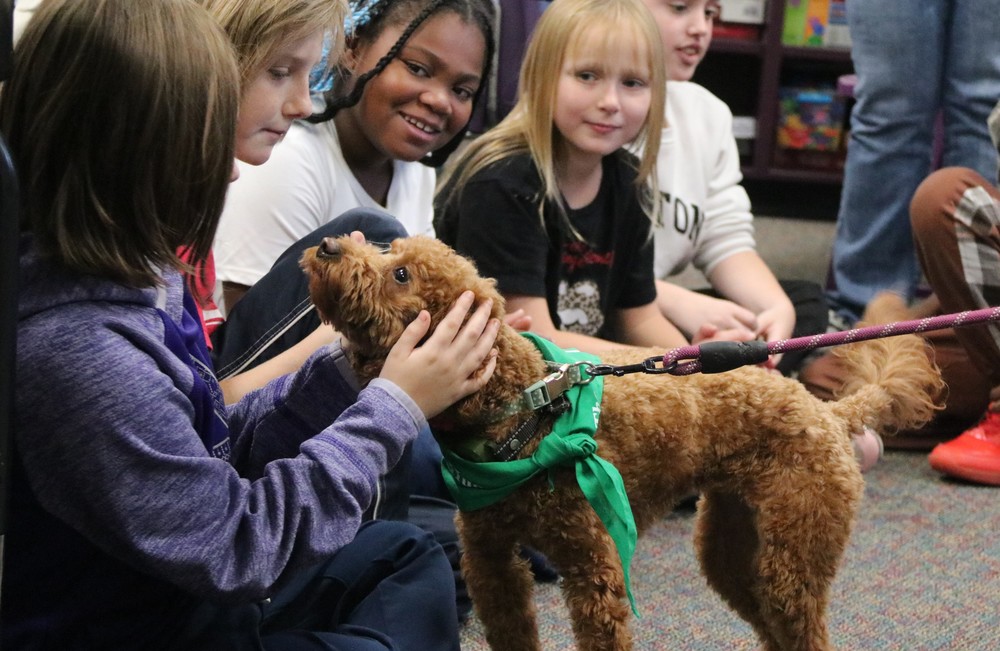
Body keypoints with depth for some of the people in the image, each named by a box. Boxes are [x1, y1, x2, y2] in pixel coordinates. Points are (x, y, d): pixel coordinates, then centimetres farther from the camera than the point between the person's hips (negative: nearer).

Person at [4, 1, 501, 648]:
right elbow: (238, 545, -24)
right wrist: (393, 405, -16)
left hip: (183, 590, 10)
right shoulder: (76, 349, -32)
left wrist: (346, 366, -5)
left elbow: (217, 449, 7)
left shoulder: (138, 278, -3)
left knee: (405, 553, 20)